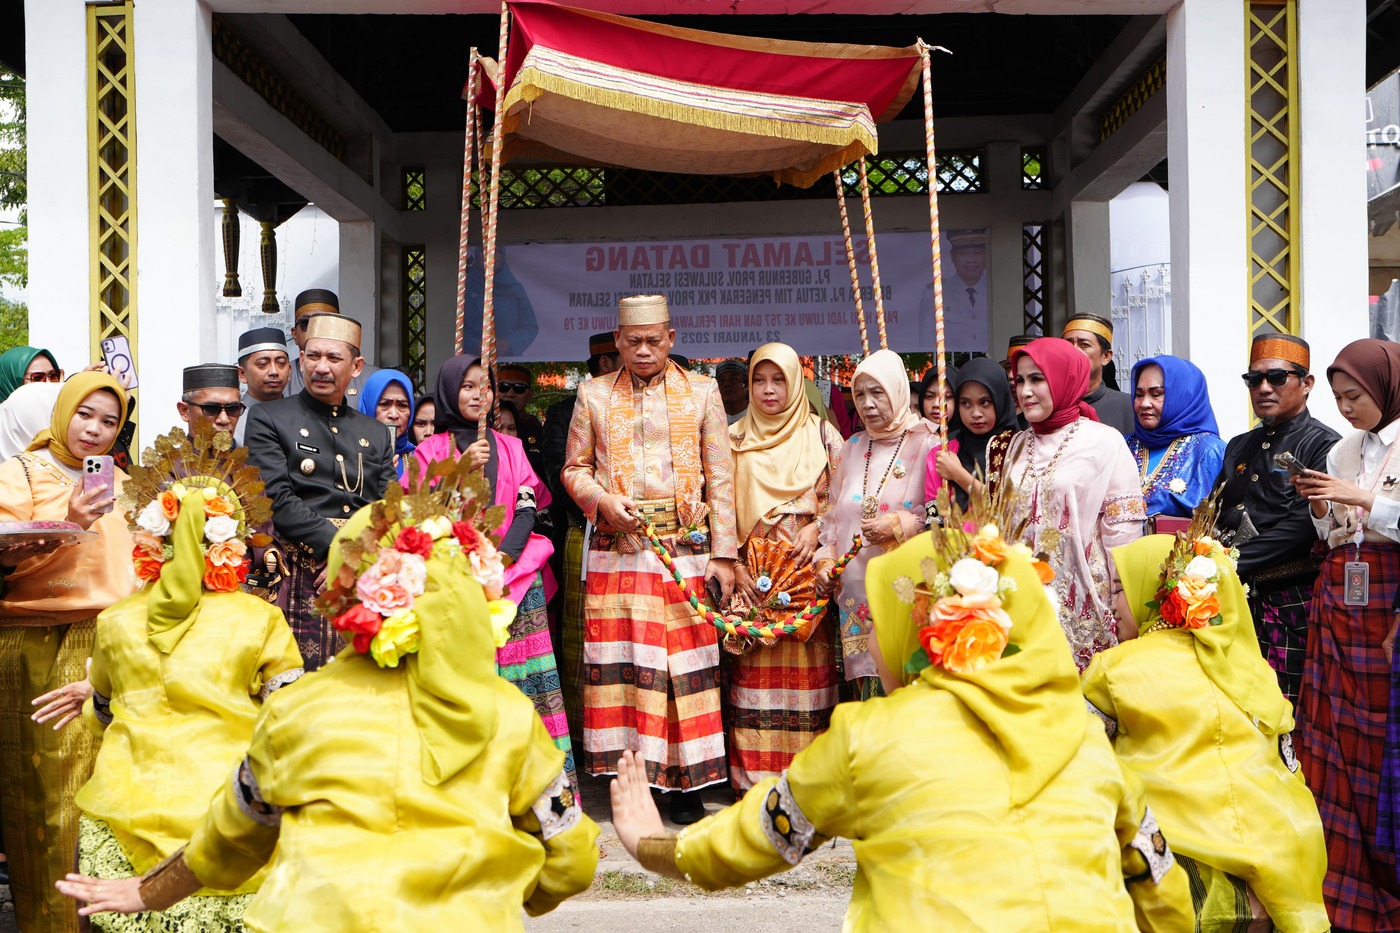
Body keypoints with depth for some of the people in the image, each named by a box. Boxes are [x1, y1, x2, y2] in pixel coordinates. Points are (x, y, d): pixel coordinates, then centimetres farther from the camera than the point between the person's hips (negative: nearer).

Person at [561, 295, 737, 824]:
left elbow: (720, 478, 6)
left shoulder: (701, 392, 9)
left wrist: (723, 555, 0)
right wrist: (602, 499, -7)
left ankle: (686, 783, 9)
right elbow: (574, 468, 15)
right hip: (616, 551, 1)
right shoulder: (594, 395, 12)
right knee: (621, 658, -3)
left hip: (685, 549, -1)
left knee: (685, 660, -1)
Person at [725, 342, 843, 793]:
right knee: (755, 673, -2)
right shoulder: (735, 438, 10)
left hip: (806, 570, -1)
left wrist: (816, 528, -9)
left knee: (806, 669, -1)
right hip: (752, 574, 1)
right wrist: (735, 565, -2)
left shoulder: (822, 434, 7)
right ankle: (753, 778, 5)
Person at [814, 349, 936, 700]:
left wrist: (899, 526, -14)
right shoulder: (853, 447, 15)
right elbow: (834, 513, 19)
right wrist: (825, 561, 7)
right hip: (856, 590, 4)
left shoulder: (926, 445, 0)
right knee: (868, 687, 2)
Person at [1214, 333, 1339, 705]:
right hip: (1235, 600, 6)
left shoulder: (1325, 447, -4)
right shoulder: (1239, 447, 19)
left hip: (1292, 605, -6)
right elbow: (1215, 517, 17)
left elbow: (1302, 527, -16)